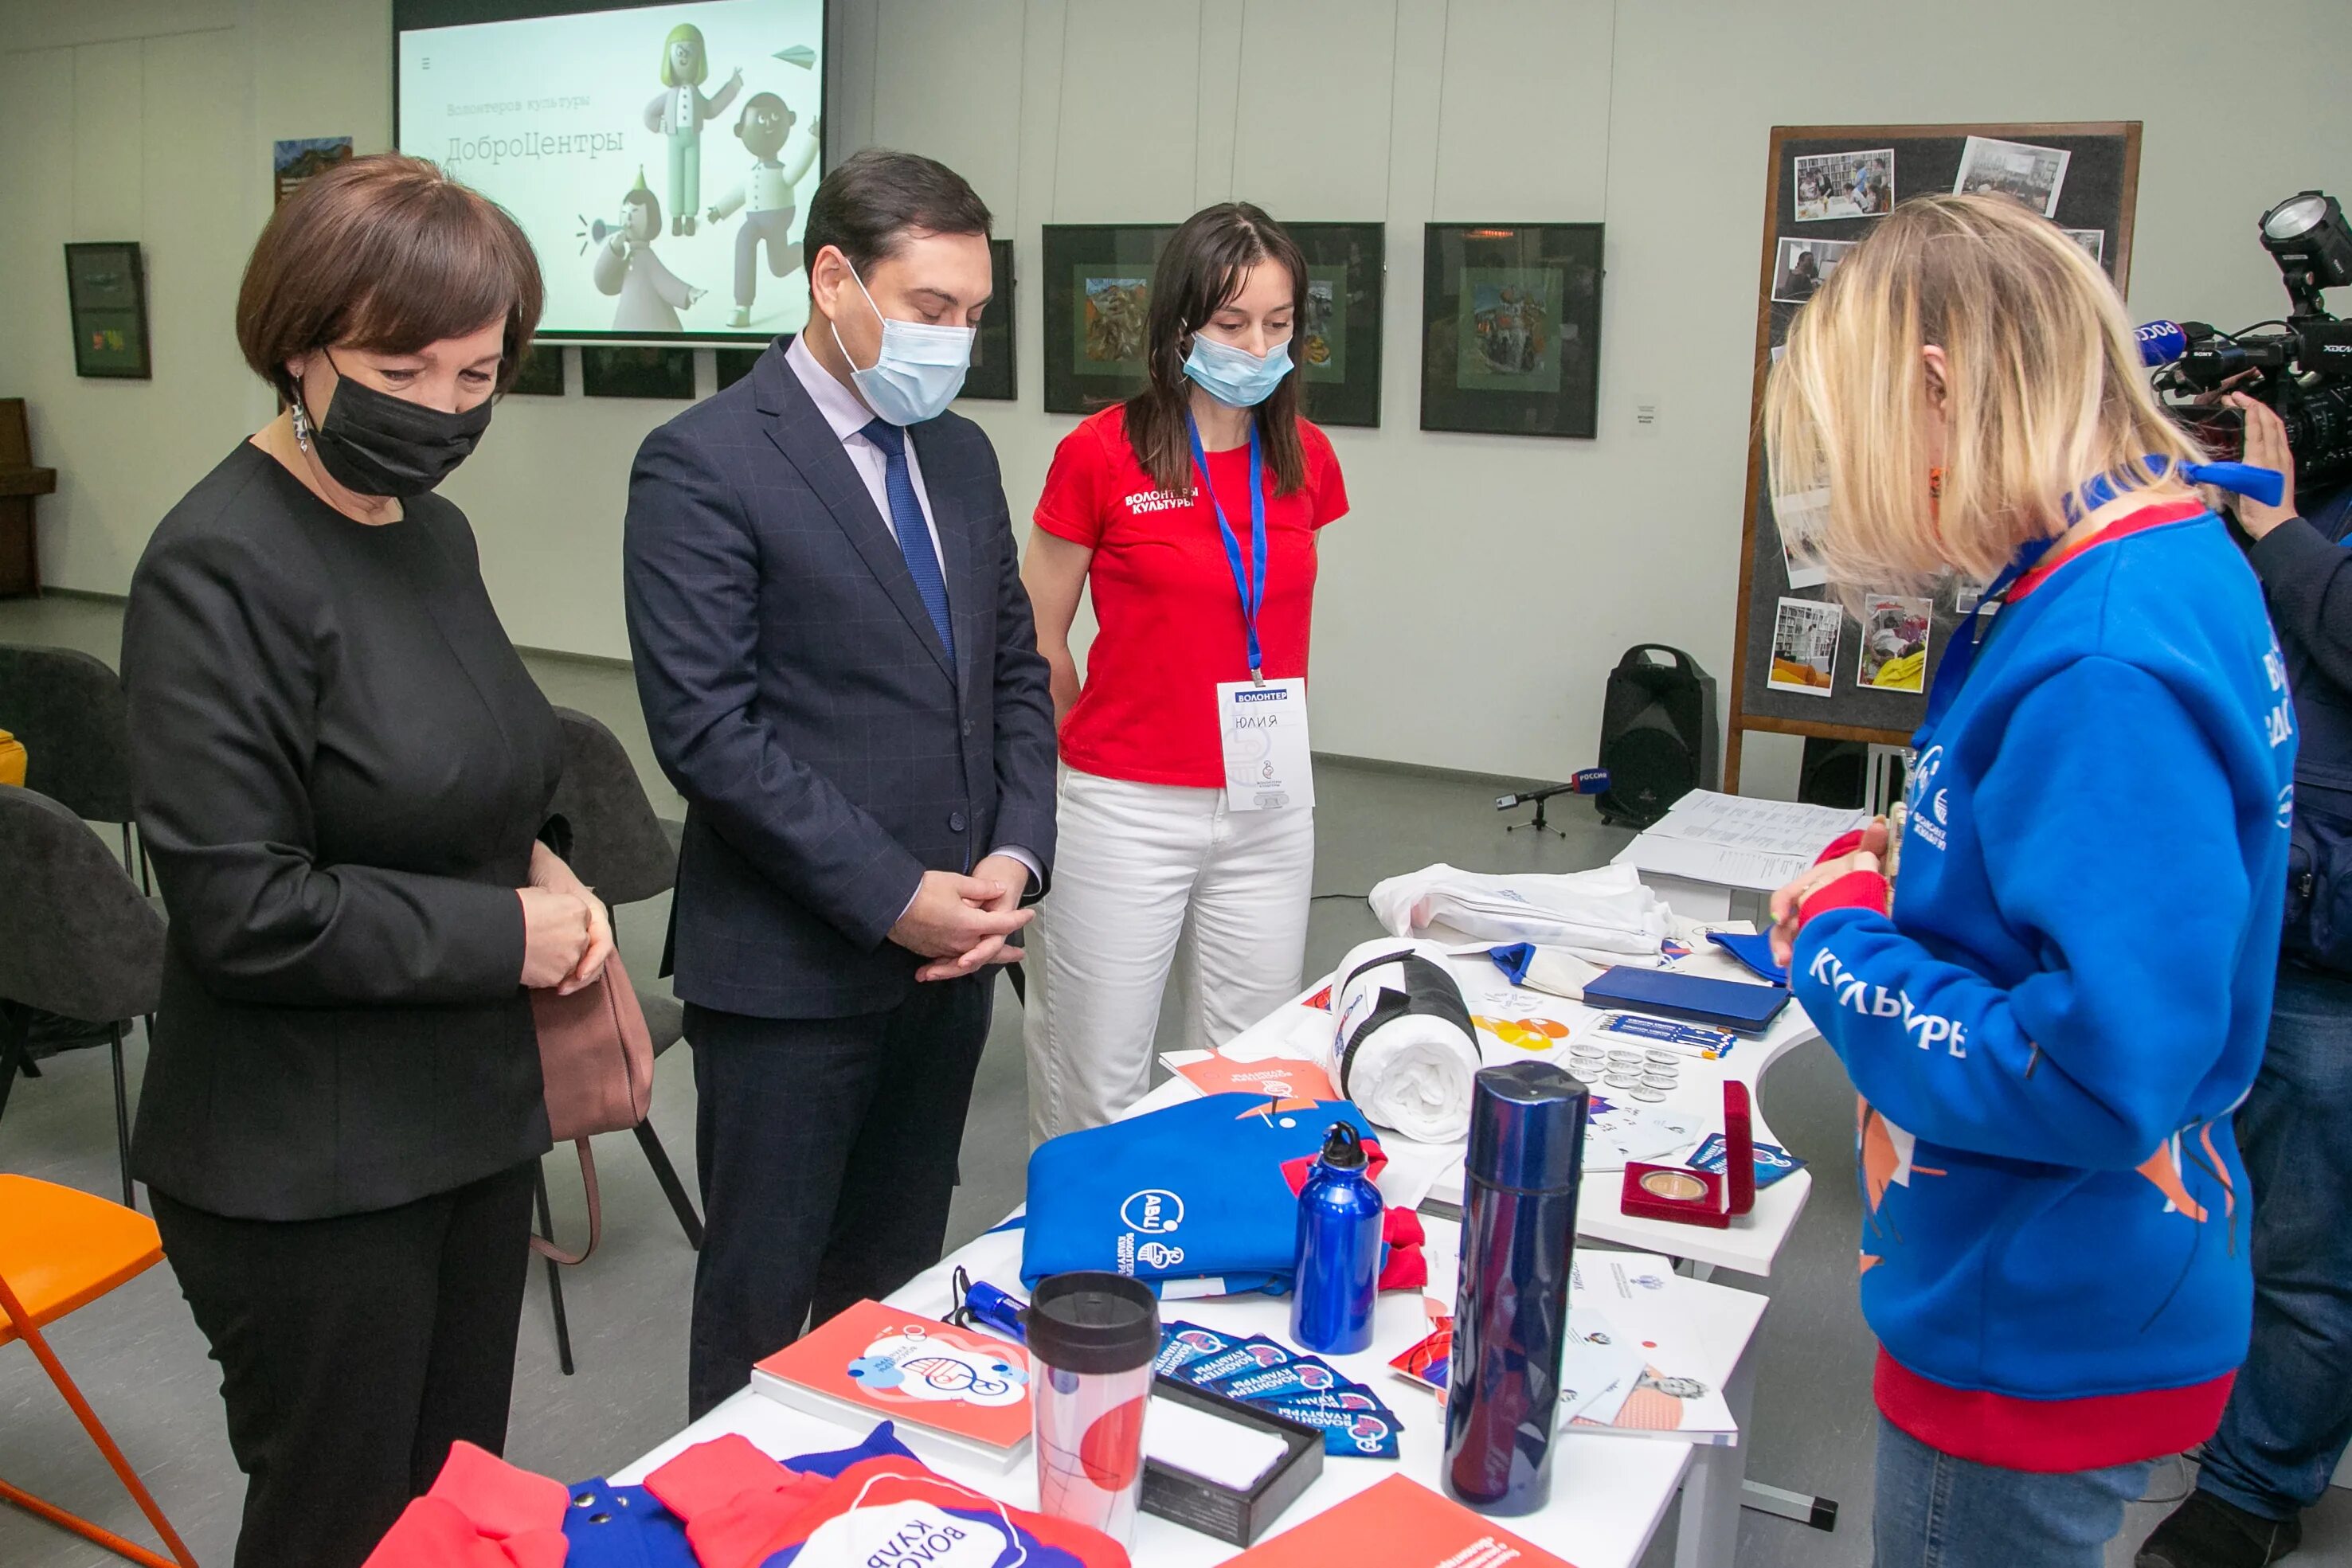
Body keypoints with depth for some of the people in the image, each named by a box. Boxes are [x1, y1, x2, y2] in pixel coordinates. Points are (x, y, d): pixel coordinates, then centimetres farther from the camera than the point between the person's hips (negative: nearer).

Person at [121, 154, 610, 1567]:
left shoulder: (436, 532, 5)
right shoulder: (220, 567, -18)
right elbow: (246, 910, -22)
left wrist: (539, 869, -1)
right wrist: (503, 936, -15)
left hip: (469, 1117, 7)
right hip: (308, 1171, -7)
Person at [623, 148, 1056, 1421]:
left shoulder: (960, 456, 10)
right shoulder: (703, 465, -12)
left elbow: (1015, 671, 13)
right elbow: (707, 728, -18)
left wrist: (1015, 855, -2)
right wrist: (892, 896, -18)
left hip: (949, 952, 7)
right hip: (791, 967, -6)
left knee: (895, 1287, 20)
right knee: (762, 1303, 10)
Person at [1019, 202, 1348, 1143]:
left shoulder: (1304, 457, 5)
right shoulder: (1099, 455, -8)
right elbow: (1039, 641, 1)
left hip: (1268, 809, 4)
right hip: (1128, 812, -4)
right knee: (1100, 1083, 6)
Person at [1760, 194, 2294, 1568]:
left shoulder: (2109, 667, -28)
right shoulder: (2172, 565, 3)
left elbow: (2101, 1075, -32)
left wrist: (1841, 947, -19)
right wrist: (1920, 864, 3)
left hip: (2050, 1341, -9)